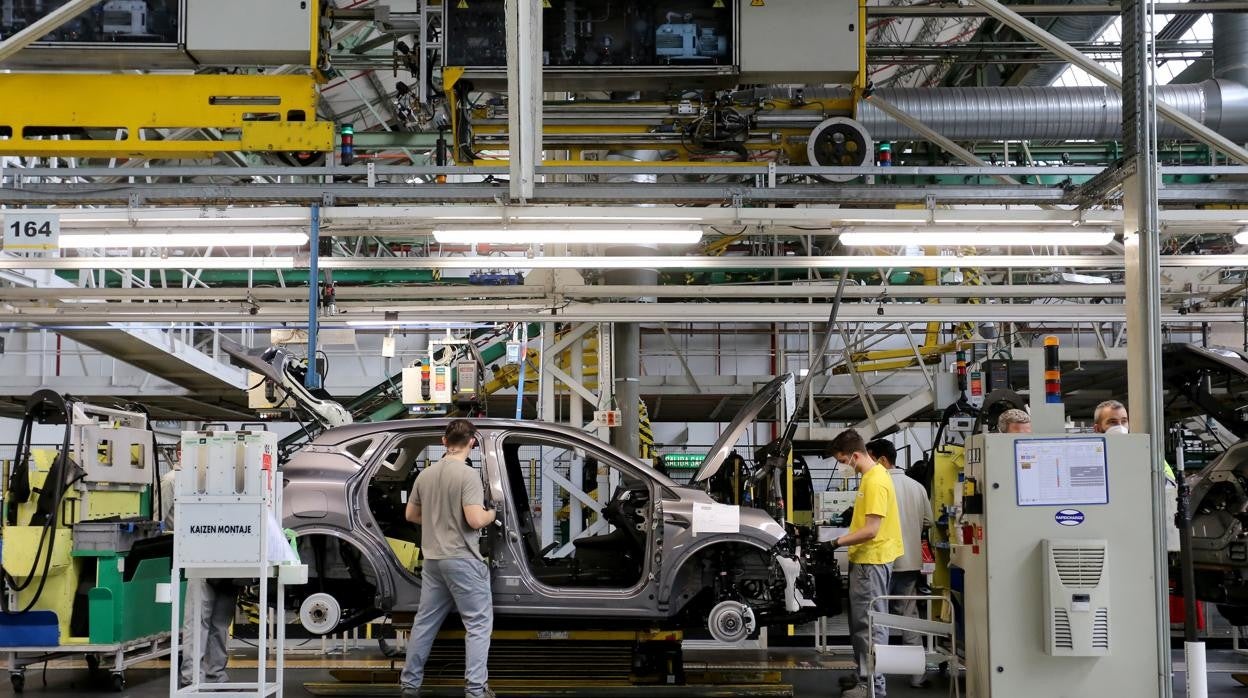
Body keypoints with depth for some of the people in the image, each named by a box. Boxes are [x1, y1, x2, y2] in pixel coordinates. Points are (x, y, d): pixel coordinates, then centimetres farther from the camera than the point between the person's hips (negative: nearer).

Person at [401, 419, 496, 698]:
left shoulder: (426, 474, 7)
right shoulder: (468, 475, -15)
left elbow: (411, 515, 16)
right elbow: (475, 520, -21)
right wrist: (490, 514, 0)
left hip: (432, 559, 7)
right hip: (462, 560, -7)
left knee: (425, 622, 15)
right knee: (478, 624, 2)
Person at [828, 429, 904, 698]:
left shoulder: (876, 481, -19)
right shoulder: (870, 476, 12)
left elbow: (871, 530, -22)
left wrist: (837, 542, -16)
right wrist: (844, 541, 15)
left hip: (872, 561, -10)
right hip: (863, 559, 10)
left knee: (870, 625, -6)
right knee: (860, 623, 15)